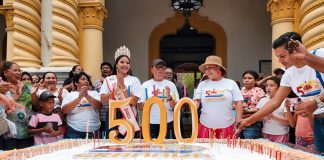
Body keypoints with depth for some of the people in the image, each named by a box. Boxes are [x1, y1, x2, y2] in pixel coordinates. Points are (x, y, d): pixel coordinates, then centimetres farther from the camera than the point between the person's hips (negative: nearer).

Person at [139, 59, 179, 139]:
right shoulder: (145, 85, 4)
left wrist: (169, 97, -15)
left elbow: (176, 107, 3)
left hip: (168, 123, 1)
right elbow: (141, 107, 0)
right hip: (151, 124, -1)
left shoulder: (171, 85, 6)